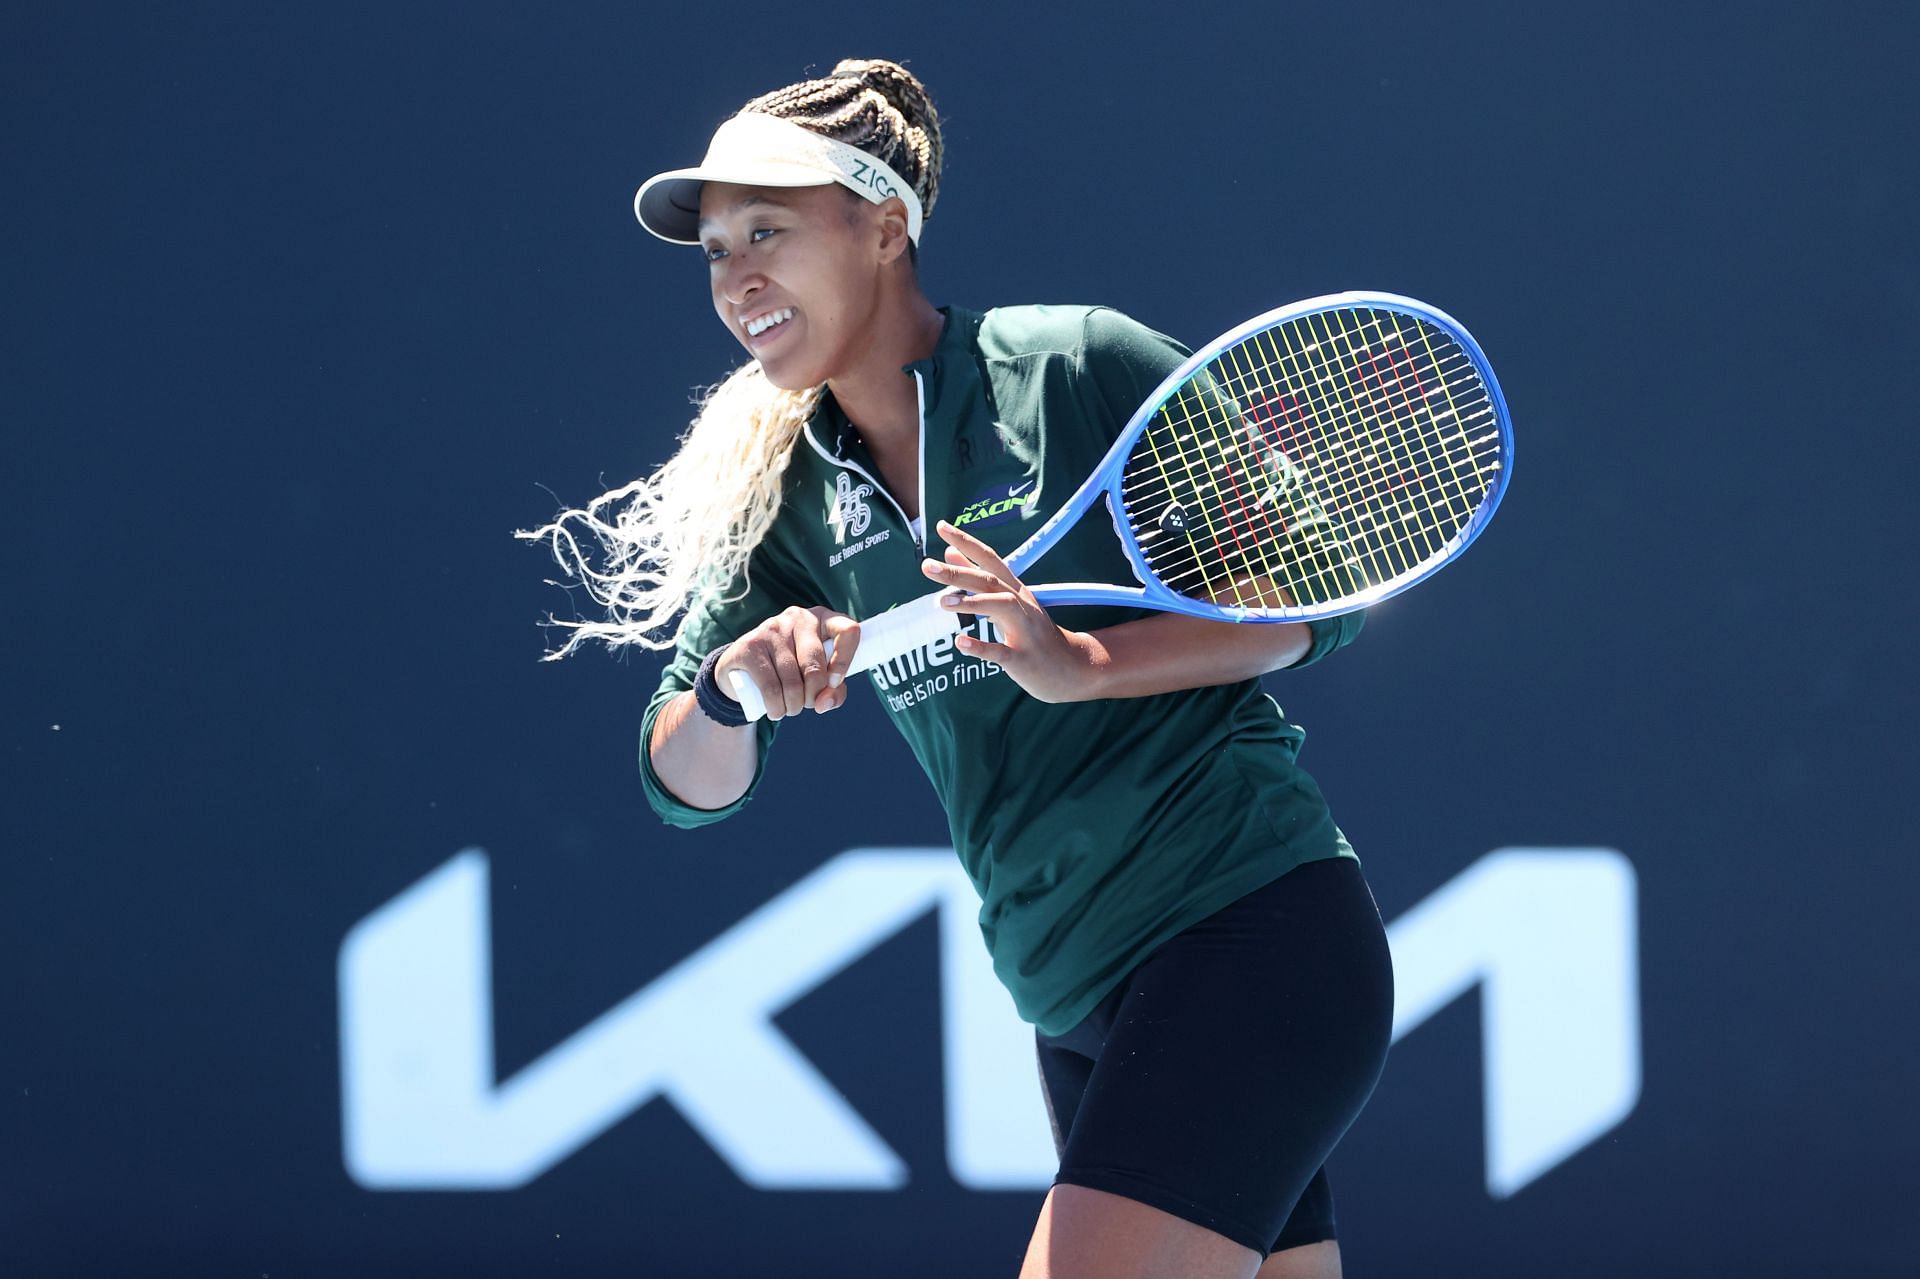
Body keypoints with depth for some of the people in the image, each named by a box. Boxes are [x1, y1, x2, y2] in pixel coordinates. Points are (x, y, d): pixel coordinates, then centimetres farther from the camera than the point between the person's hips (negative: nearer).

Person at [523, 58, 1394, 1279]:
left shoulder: (1081, 365, -7)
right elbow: (688, 785, 5)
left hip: (1250, 933, -7)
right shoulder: (788, 498, 10)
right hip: (1081, 1012, 7)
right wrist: (731, 687, -18)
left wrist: (1081, 664, -20)